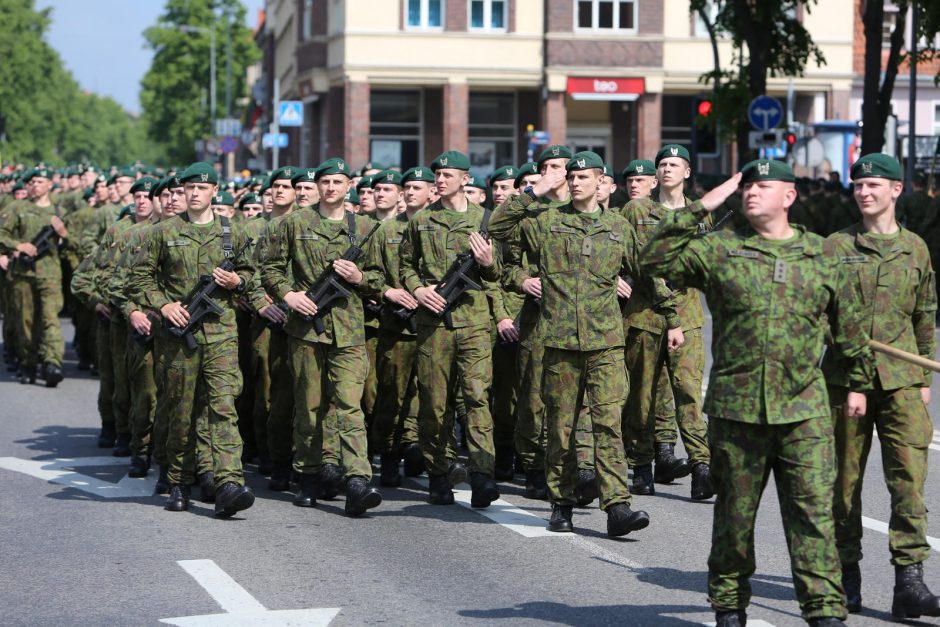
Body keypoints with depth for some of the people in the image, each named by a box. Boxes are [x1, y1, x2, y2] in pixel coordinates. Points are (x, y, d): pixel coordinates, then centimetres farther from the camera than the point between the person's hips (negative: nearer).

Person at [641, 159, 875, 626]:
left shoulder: (821, 254, 9)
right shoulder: (718, 249, 5)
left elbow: (847, 323, 18)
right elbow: (655, 260, -5)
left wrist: (858, 383, 20)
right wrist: (697, 209, -7)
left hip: (805, 411, 0)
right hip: (735, 408, 0)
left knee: (814, 510, -5)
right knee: (734, 512, 9)